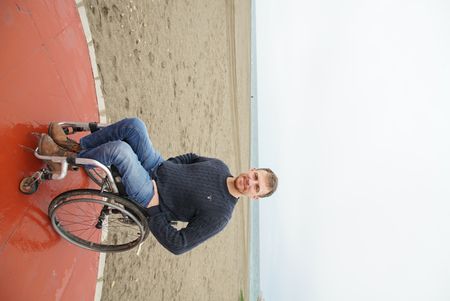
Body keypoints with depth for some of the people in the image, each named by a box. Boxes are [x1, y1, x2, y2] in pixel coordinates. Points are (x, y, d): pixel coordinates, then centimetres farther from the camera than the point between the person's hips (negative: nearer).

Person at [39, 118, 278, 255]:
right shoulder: (220, 167, -1)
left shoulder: (220, 215, -20)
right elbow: (191, 158, 16)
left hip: (148, 197, -6)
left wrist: (152, 208, -20)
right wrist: (161, 166, 4)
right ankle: (77, 146, 7)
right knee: (134, 125, -13)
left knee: (119, 148, -28)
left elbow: (179, 245, -19)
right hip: (159, 168, 7)